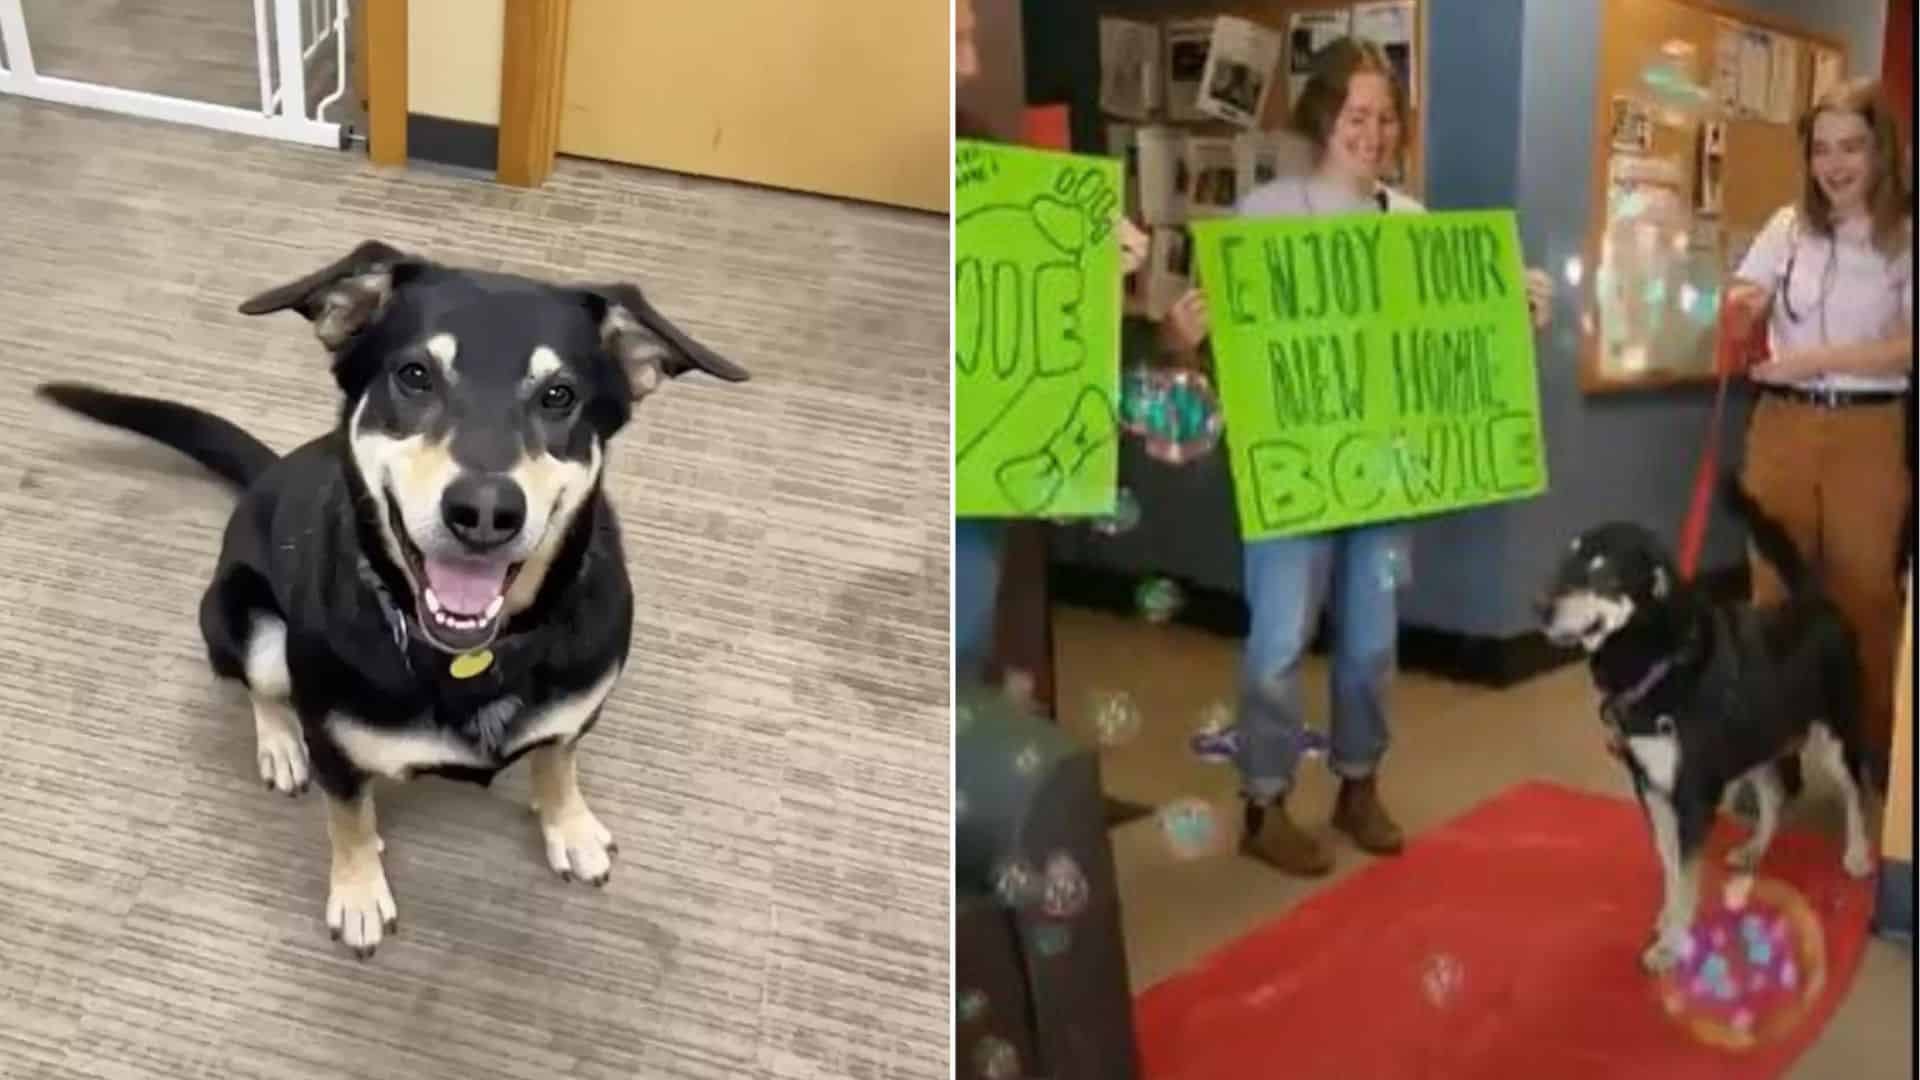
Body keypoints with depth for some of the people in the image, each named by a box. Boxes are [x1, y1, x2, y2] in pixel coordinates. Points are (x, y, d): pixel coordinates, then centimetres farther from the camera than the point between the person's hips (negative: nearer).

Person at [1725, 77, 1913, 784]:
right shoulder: (1788, 226, 5)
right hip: (1782, 425, 3)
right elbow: (1740, 305, 2)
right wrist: (1740, 308, -22)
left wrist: (1815, 359, -20)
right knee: (1775, 587, 7)